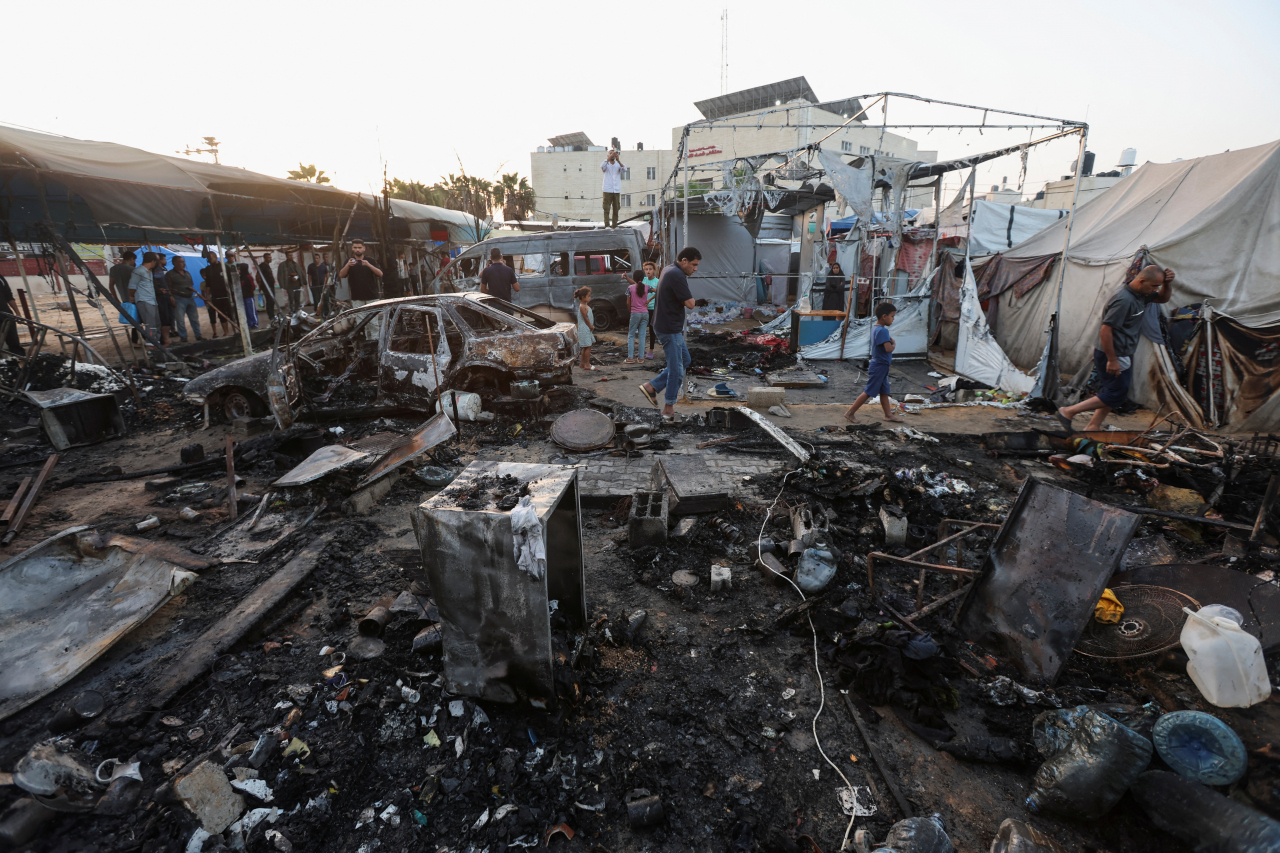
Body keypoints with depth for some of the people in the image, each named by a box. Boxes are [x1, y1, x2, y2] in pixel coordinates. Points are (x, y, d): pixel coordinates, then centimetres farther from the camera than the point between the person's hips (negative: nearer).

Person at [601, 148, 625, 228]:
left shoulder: (618, 164, 11)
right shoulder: (606, 165, 8)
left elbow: (624, 169, -9)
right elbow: (602, 166, -16)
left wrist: (618, 160, -25)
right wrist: (608, 158, -29)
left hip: (616, 190, 2)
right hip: (607, 190, -2)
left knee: (616, 209, 2)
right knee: (606, 208, -7)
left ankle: (615, 225, 8)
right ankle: (607, 225, -9)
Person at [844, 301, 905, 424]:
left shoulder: (875, 328, 8)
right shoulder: (882, 331, -22)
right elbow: (889, 349, -30)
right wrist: (894, 344, -10)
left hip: (881, 366, 10)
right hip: (880, 367, -10)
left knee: (884, 391, 15)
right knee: (868, 392, -4)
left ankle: (888, 414, 23)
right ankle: (850, 413, 1)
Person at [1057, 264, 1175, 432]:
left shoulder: (1141, 295, 8)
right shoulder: (1124, 299, -23)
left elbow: (1163, 298, 27)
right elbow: (1105, 330, -26)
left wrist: (1168, 283, 4)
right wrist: (1112, 360, -23)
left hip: (1123, 355, 10)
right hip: (1111, 355, -10)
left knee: (1113, 393, 14)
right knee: (1115, 395, -4)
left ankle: (1093, 427, 19)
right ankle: (1068, 412, -1)